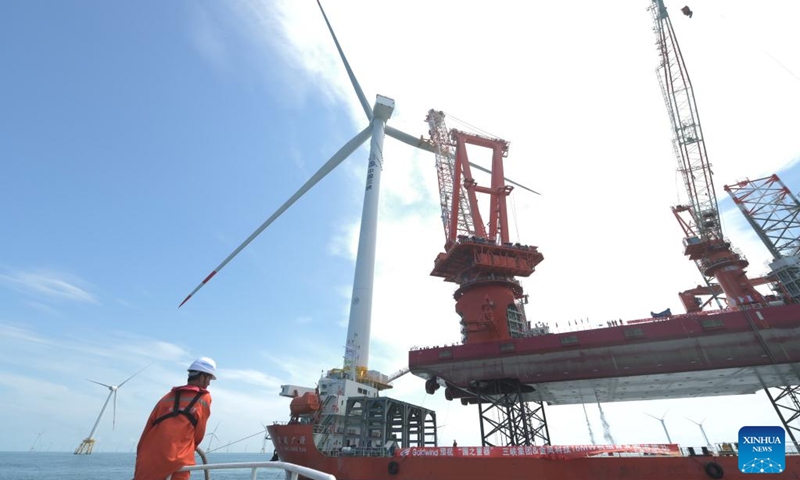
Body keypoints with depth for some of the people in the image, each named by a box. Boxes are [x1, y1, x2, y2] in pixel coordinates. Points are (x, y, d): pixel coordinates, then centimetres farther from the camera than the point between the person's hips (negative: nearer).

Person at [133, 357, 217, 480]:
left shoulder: (168, 397, 13)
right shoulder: (205, 398, 3)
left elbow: (147, 430, 12)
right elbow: (199, 434, 8)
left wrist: (140, 459, 17)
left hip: (148, 460, 4)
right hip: (178, 462, -4)